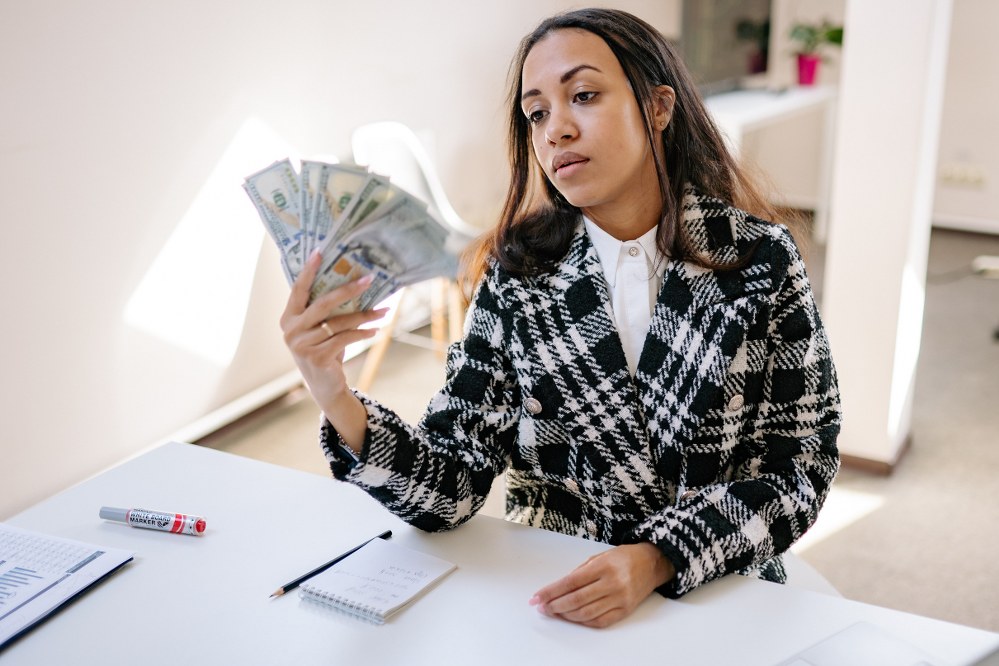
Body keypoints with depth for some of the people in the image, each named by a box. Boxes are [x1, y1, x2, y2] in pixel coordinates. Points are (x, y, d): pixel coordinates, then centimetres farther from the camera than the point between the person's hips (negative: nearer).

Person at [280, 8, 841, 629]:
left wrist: (656, 560, -20)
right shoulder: (518, 275, -4)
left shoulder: (761, 259, -7)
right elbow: (451, 488, -8)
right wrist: (337, 401, -25)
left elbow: (798, 466, -6)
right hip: (550, 595, 1)